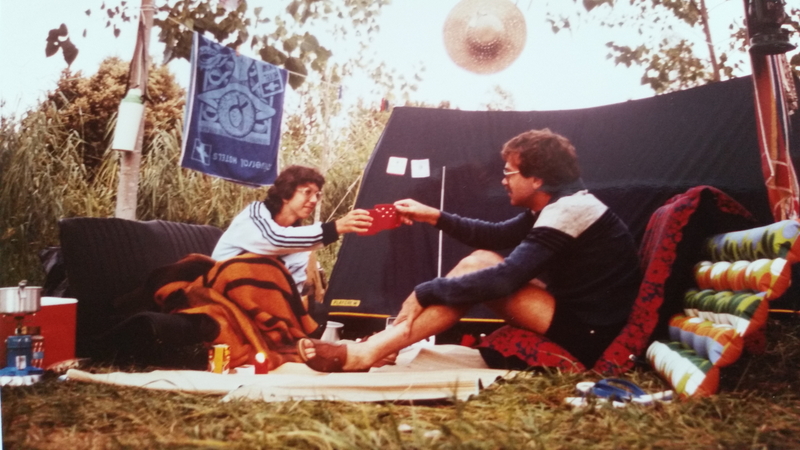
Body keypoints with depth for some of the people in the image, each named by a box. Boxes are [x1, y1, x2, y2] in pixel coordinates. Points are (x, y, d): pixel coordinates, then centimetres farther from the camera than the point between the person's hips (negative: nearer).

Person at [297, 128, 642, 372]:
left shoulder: (569, 210, -20)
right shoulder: (561, 205, 10)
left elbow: (504, 279, -28)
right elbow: (497, 236, 21)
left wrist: (426, 292, -20)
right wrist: (435, 217, 12)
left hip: (592, 338, -9)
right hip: (580, 315, 9)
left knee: (476, 270, -18)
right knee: (481, 259, 1)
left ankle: (364, 353, -18)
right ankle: (373, 346, -5)